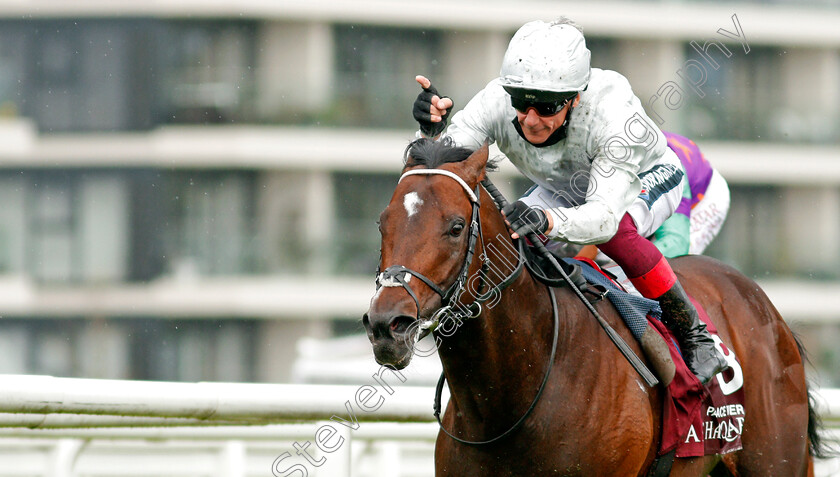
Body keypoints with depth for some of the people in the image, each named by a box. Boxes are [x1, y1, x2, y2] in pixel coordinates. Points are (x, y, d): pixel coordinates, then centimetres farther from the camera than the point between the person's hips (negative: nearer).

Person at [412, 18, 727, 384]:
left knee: (614, 231, -37)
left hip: (646, 178, -5)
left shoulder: (614, 113, -43)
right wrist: (432, 132, -58)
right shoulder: (497, 103, -33)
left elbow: (605, 214, -48)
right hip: (563, 189, 5)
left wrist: (548, 220, -68)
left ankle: (691, 331, -17)